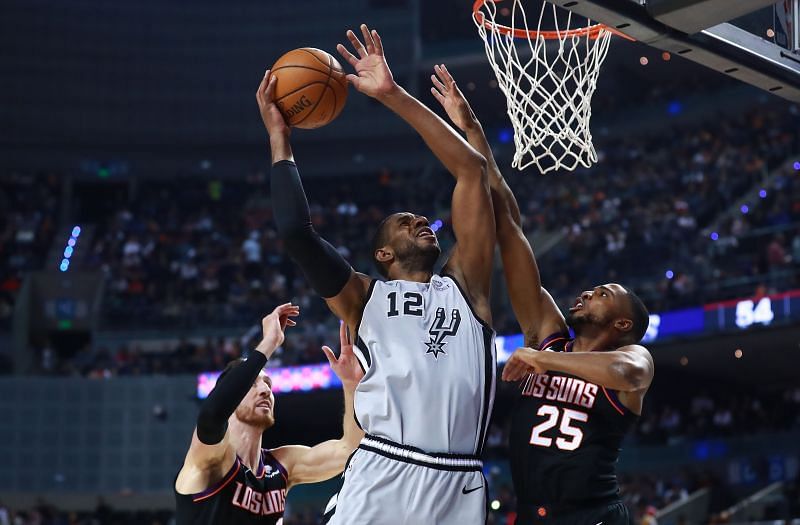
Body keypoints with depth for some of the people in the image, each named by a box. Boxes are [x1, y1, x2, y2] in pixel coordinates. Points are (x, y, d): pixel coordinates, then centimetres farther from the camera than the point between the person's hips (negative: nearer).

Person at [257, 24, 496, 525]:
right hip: (381, 479, -2)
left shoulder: (464, 285, 19)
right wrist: (279, 138, 10)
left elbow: (473, 169, 15)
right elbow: (296, 231, 1)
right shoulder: (364, 297, 16)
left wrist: (394, 95, 13)